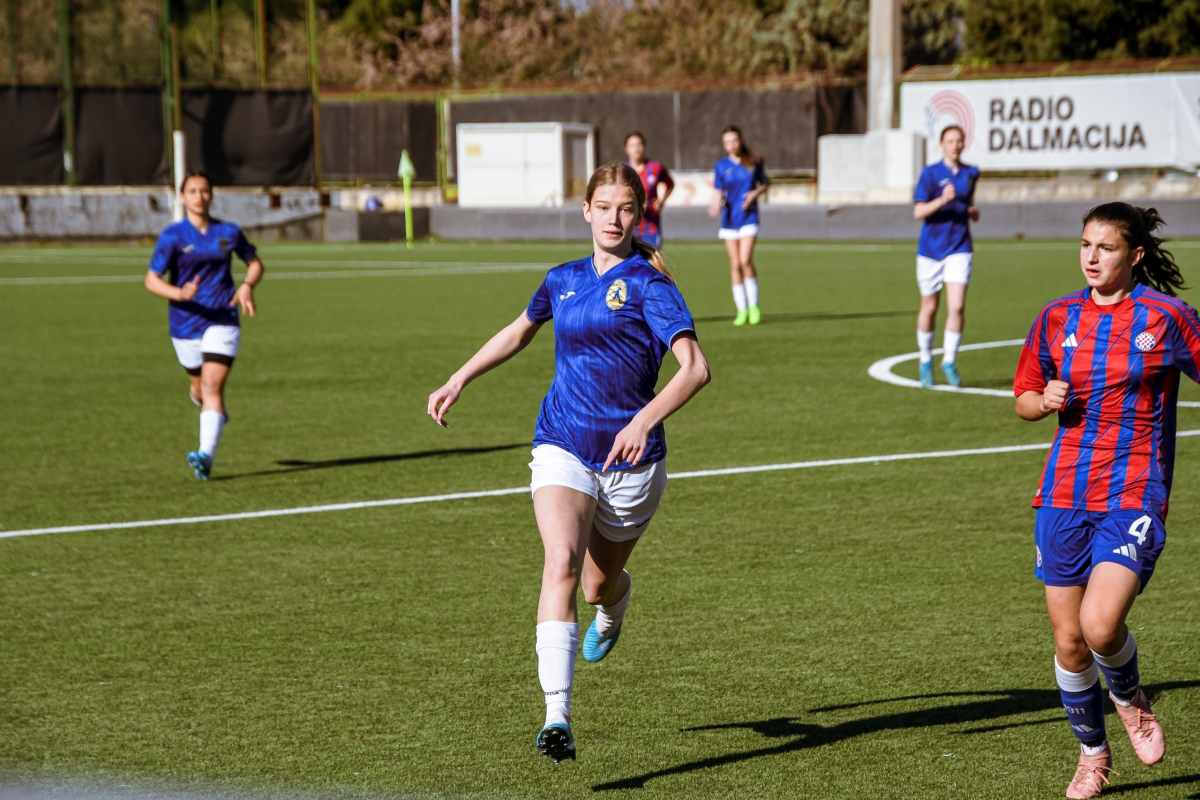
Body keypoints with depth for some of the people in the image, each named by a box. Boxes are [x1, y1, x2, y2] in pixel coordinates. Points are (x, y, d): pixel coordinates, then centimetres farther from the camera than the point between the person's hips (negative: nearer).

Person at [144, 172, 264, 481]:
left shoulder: (228, 232, 2)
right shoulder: (172, 236, -5)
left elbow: (255, 262, 16)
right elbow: (152, 280, -9)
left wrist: (248, 285, -6)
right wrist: (179, 294, -28)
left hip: (222, 320, -1)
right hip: (185, 324, 1)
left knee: (212, 386, -16)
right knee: (200, 386, 14)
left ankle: (206, 455, -26)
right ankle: (207, 406, 52)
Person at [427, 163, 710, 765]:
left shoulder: (648, 284, -8)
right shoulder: (562, 280, 9)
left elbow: (695, 366, -20)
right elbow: (518, 332, 31)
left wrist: (645, 420, -34)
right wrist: (458, 381, 28)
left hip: (630, 459, -2)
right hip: (562, 449, 2)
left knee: (601, 584, 14)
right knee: (561, 562, -23)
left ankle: (611, 613, 57)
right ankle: (557, 718, -33)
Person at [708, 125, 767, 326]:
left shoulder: (753, 162, 0)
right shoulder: (721, 166, 3)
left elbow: (764, 184, 10)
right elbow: (719, 192, 7)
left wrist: (755, 193, -10)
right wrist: (717, 202, -14)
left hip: (748, 217, -2)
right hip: (729, 219, 2)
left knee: (745, 260, -16)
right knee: (735, 264, 2)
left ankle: (754, 307, -3)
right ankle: (741, 310, 10)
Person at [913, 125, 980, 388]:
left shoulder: (970, 173, 8)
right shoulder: (930, 174, -6)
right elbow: (918, 211, -14)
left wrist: (973, 211, 4)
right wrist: (942, 200, -29)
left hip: (959, 249, 2)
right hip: (931, 248, -2)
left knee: (956, 307, -12)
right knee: (929, 308, 8)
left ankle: (949, 362, -3)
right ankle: (926, 362, 25)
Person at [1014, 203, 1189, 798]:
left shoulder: (1166, 317, -4)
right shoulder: (1057, 318, 7)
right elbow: (1024, 397, 16)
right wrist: (1045, 401, -5)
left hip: (1134, 497, -4)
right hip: (1064, 496, 4)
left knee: (1101, 625, -22)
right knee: (1068, 639, 6)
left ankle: (1128, 695, 12)